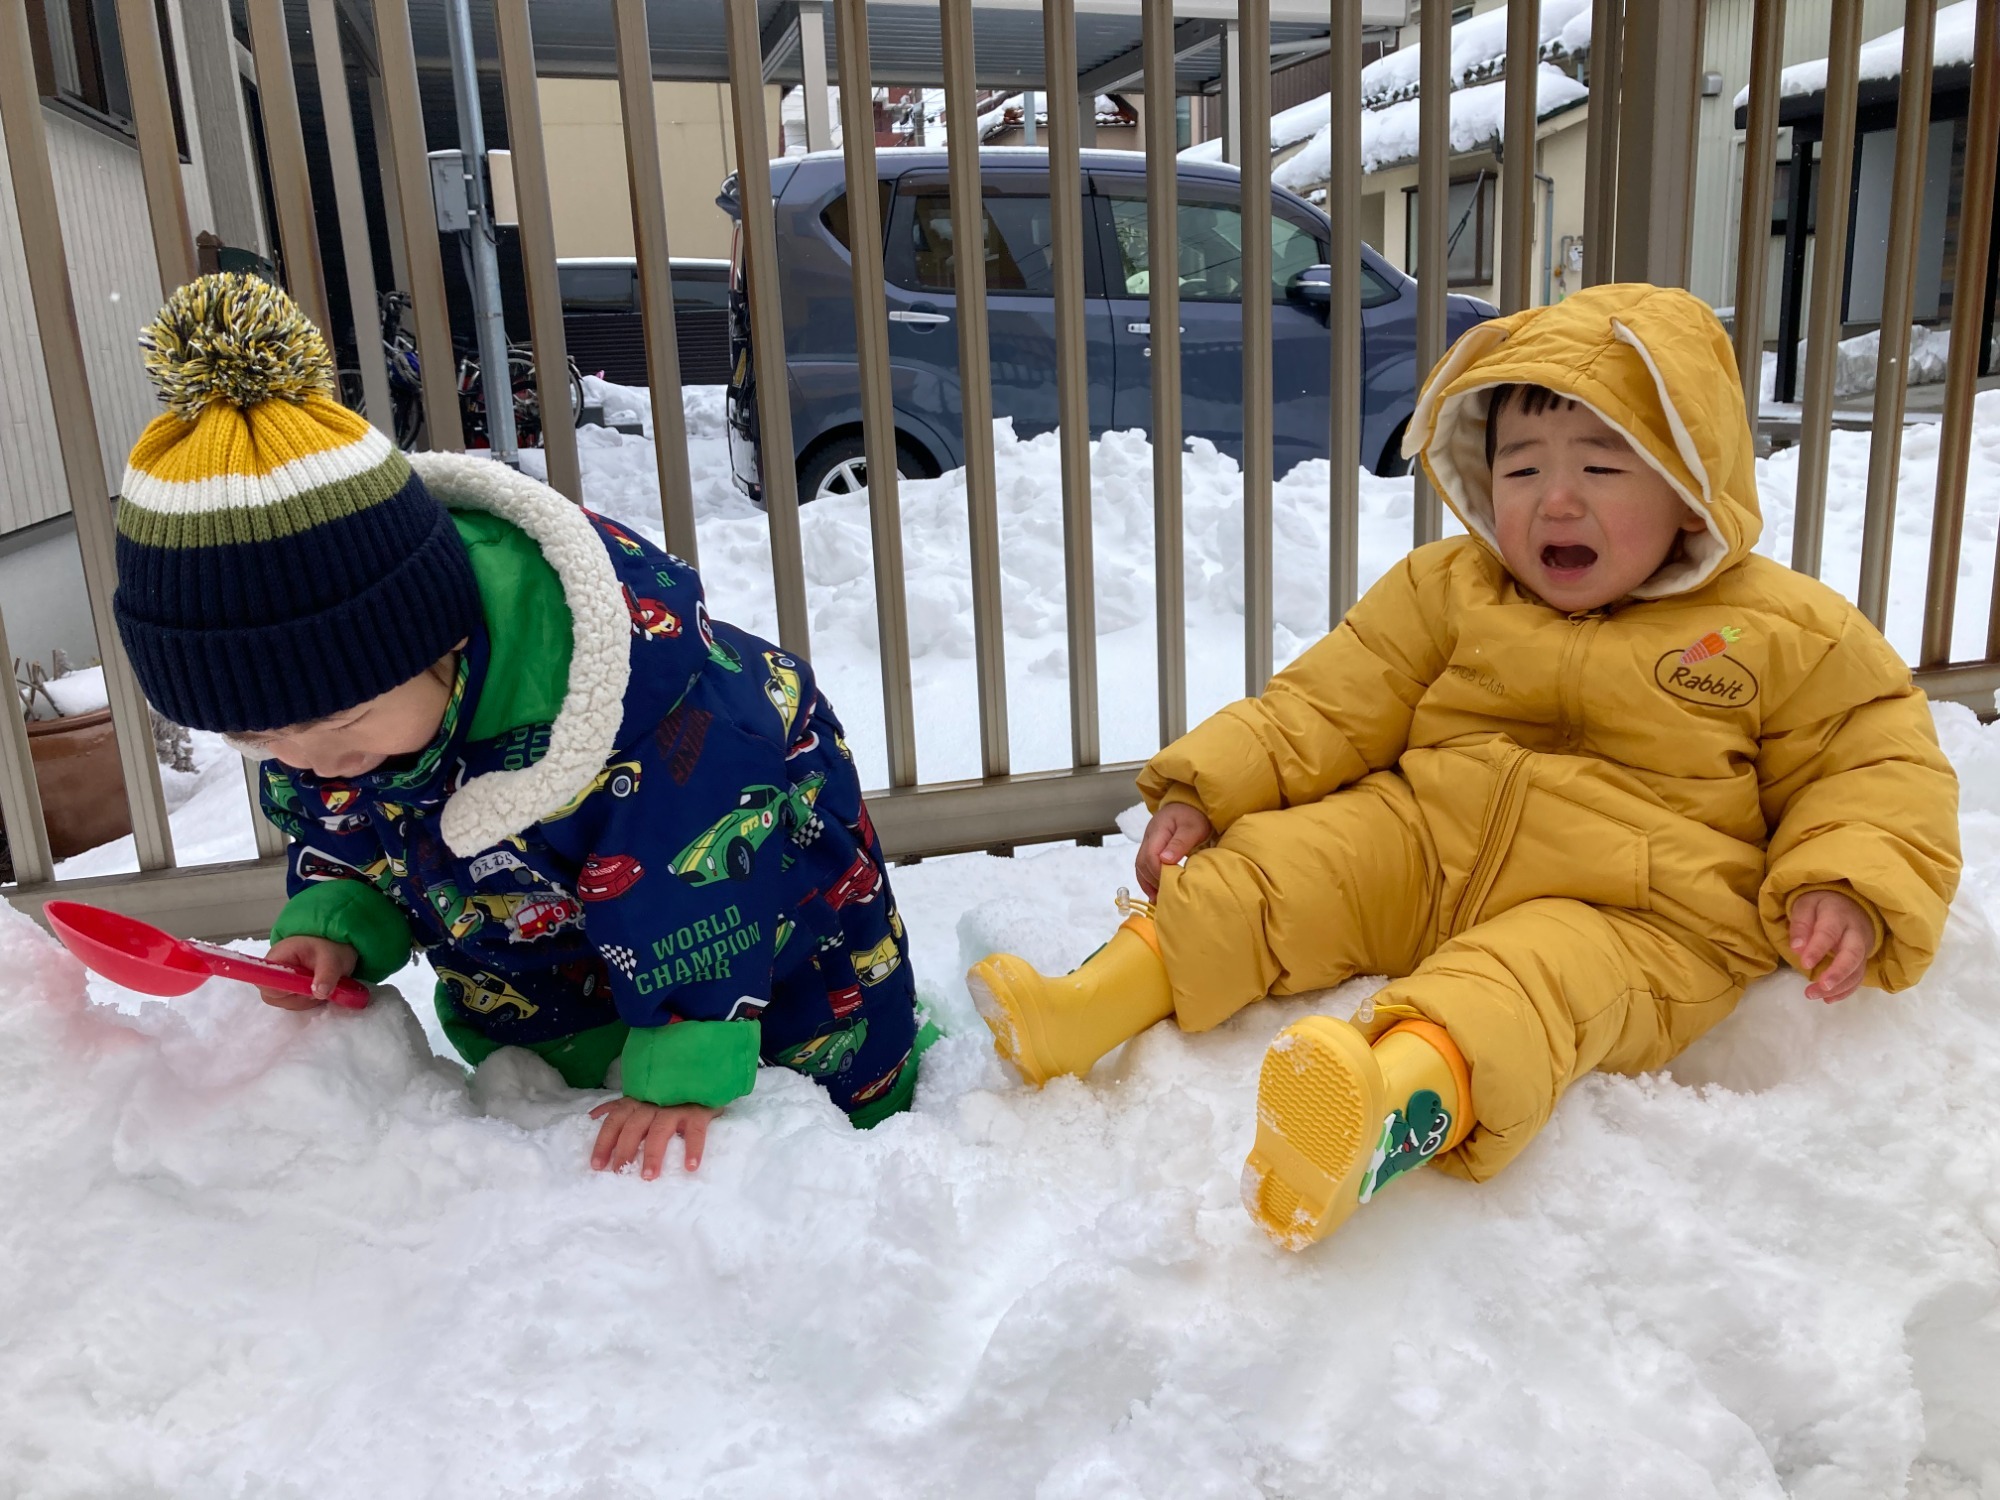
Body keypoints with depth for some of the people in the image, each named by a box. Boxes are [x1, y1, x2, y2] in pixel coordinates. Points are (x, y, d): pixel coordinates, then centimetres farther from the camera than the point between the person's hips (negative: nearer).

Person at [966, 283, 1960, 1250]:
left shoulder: (1785, 633, 3)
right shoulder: (1449, 588, 10)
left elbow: (1878, 765, 8)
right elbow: (1329, 705, 11)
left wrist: (1850, 892, -12)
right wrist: (1205, 788, 0)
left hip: (1625, 913, -4)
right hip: (1417, 842, 5)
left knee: (1519, 986, -36)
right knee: (1273, 864, -18)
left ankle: (1397, 1114, -64)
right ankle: (1092, 1004, -23)